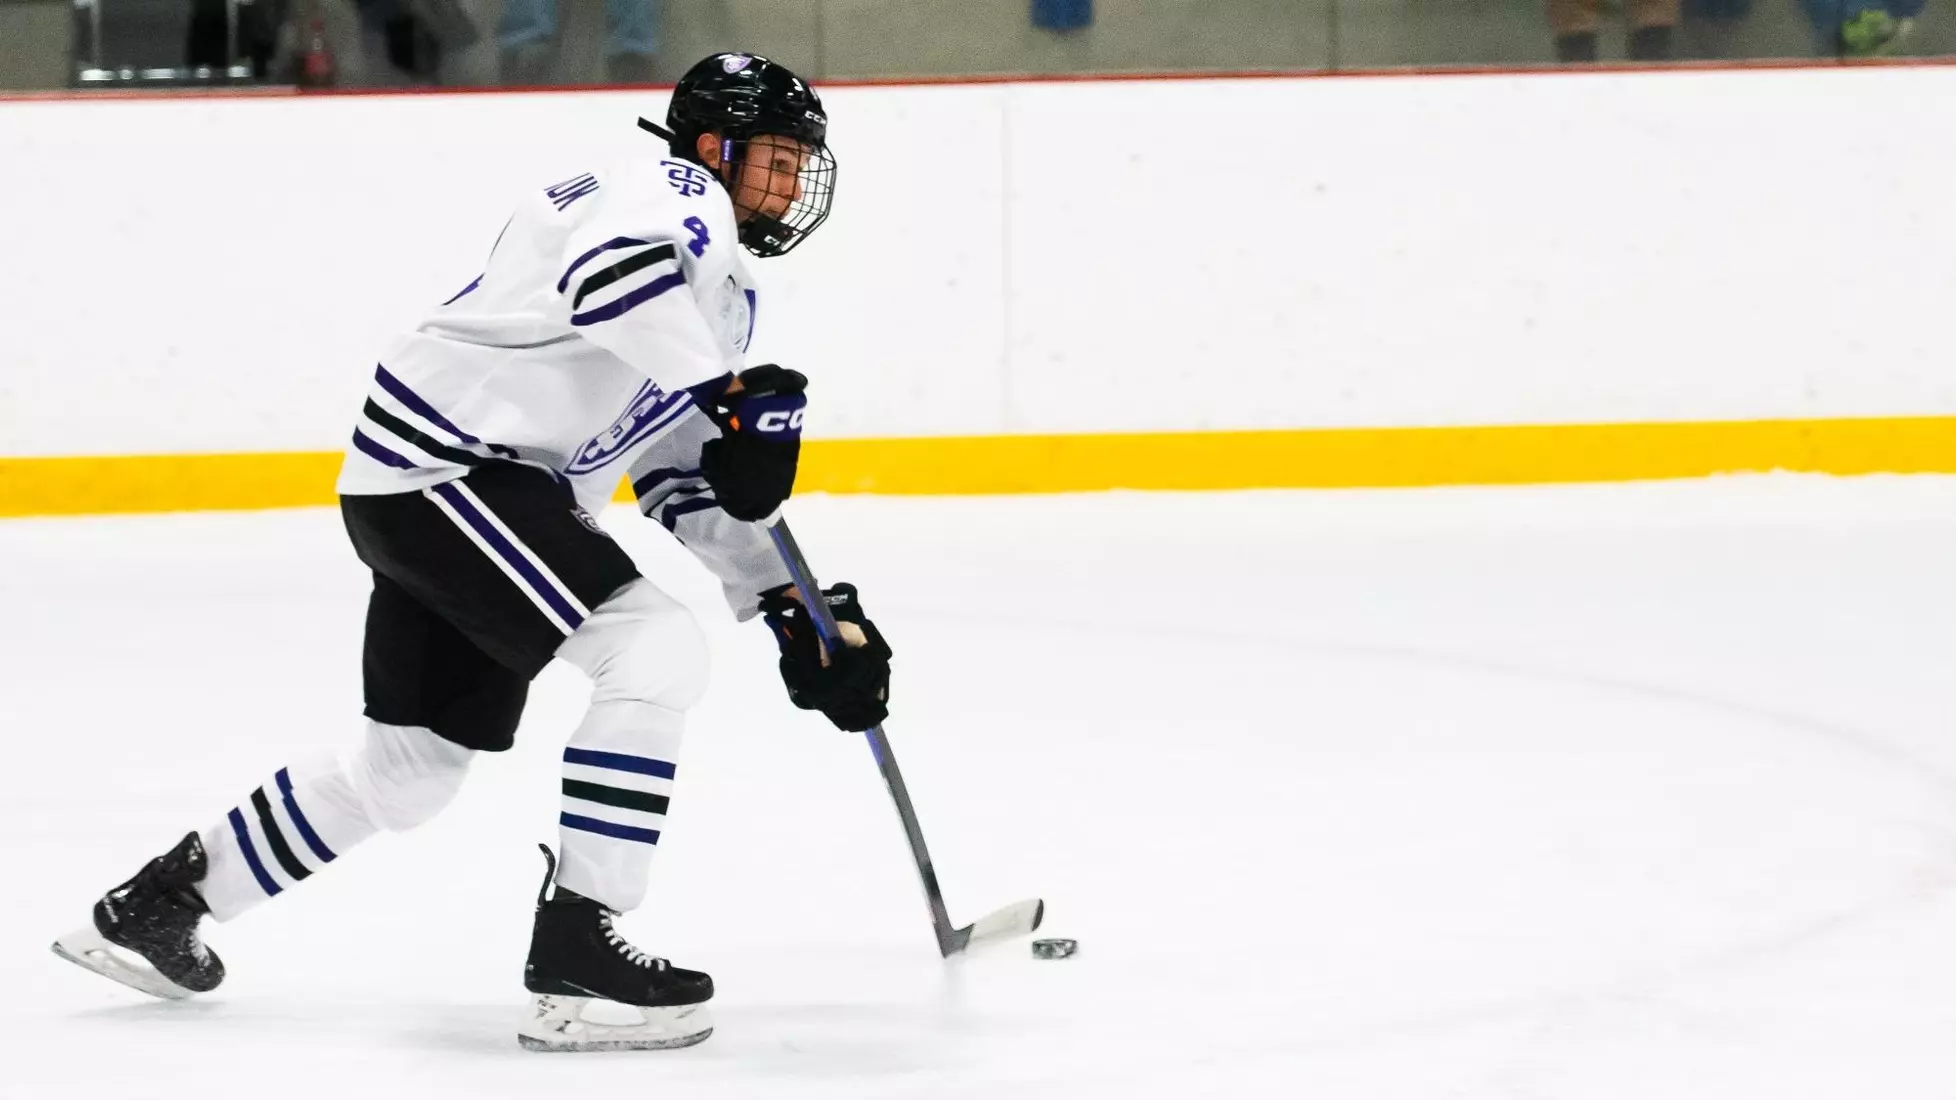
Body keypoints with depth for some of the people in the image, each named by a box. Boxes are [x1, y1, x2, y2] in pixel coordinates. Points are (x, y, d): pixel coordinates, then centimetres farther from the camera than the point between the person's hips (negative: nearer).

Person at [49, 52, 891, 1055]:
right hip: (444, 460, -11)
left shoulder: (724, 295, 21)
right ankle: (574, 953, -21)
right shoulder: (673, 193, -9)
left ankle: (155, 903, 36)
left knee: (412, 766, 20)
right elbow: (614, 276, -33)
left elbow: (685, 481, 21)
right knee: (658, 652, -21)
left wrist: (789, 610, 13)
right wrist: (729, 392, -29)